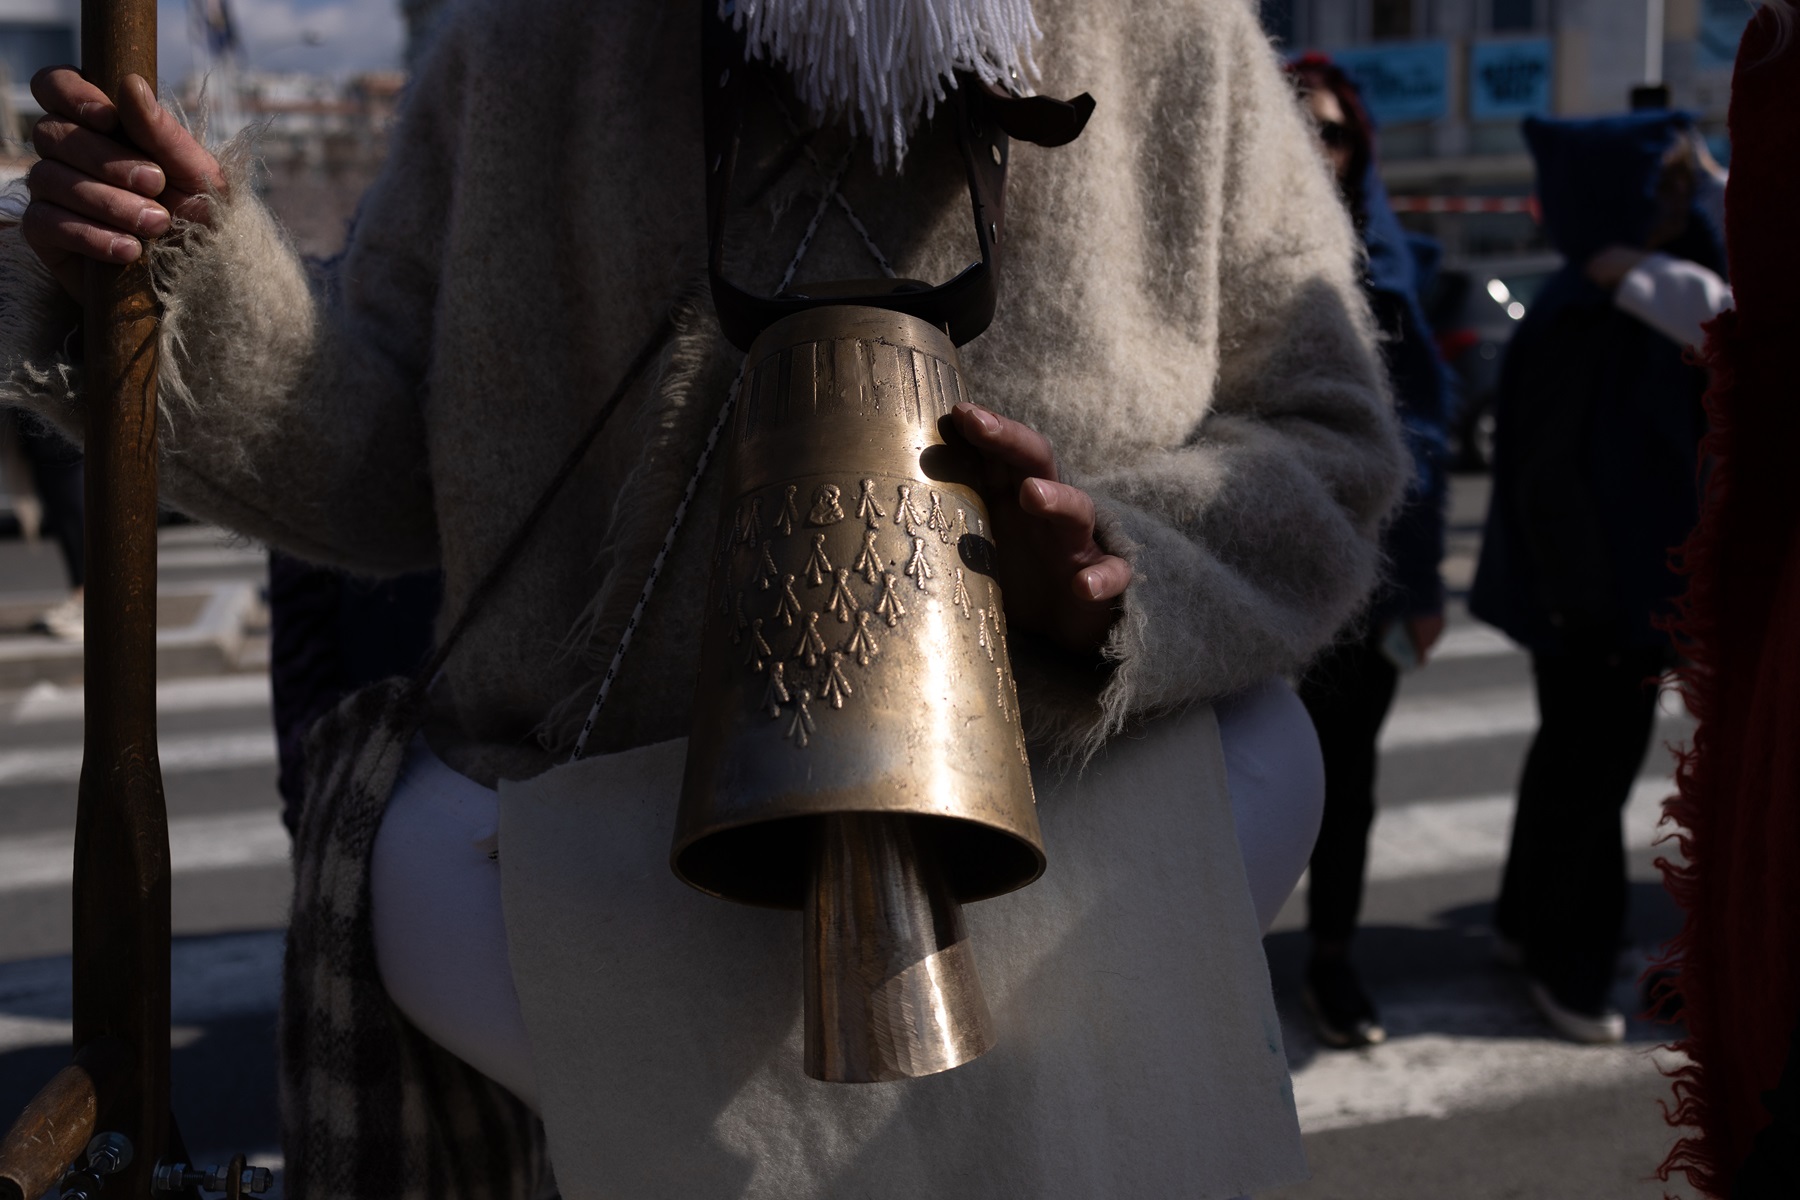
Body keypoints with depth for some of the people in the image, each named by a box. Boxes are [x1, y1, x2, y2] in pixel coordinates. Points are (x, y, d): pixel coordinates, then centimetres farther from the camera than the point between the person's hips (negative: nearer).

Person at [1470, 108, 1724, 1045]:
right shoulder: (1577, 316, -21)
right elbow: (1550, 469, -22)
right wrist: (1590, 605, -21)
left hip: (1635, 579, 9)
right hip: (1596, 586, -9)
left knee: (1584, 751, 20)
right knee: (1588, 764, 4)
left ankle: (1531, 921, 37)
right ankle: (1564, 965, 19)